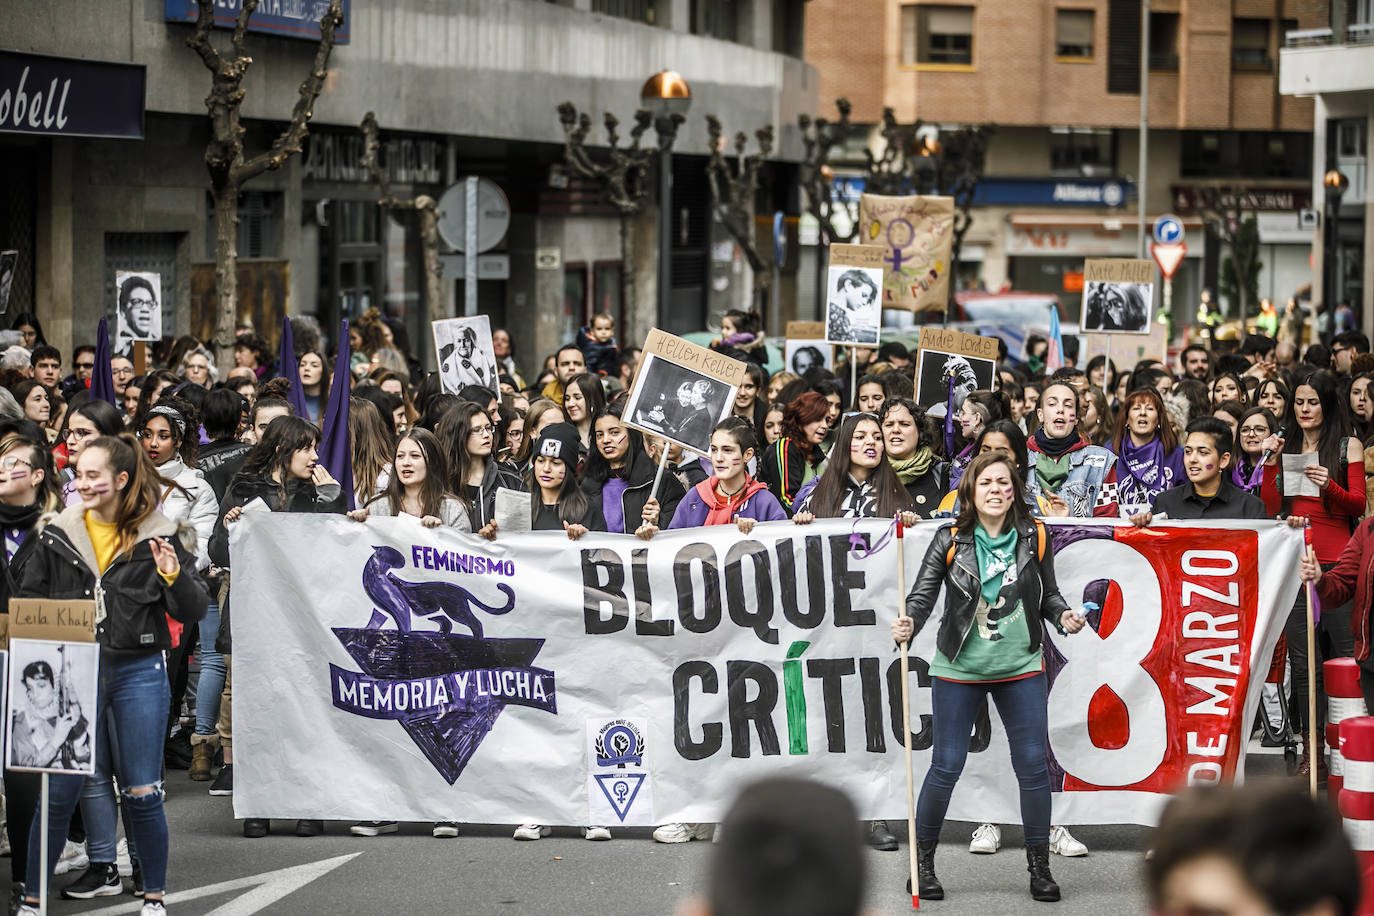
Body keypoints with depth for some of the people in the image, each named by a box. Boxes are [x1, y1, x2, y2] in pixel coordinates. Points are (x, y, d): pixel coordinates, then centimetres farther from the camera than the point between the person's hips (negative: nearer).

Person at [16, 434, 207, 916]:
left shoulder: (158, 537, 1)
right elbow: (27, 602, 12)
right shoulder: (58, 536, 5)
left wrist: (174, 576, -18)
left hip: (138, 672, -1)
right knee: (58, 793, -1)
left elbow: (193, 612, 1)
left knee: (142, 794, 4)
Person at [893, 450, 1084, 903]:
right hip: (959, 668, -2)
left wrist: (1064, 616, -11)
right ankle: (923, 860, 17)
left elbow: (1048, 594, 9)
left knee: (1033, 764, 2)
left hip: (1021, 667, 2)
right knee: (946, 765, 1)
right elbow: (923, 594, -10)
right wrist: (908, 625, -29)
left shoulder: (1033, 537, 0)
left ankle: (1039, 865, 15)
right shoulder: (950, 540, -5)